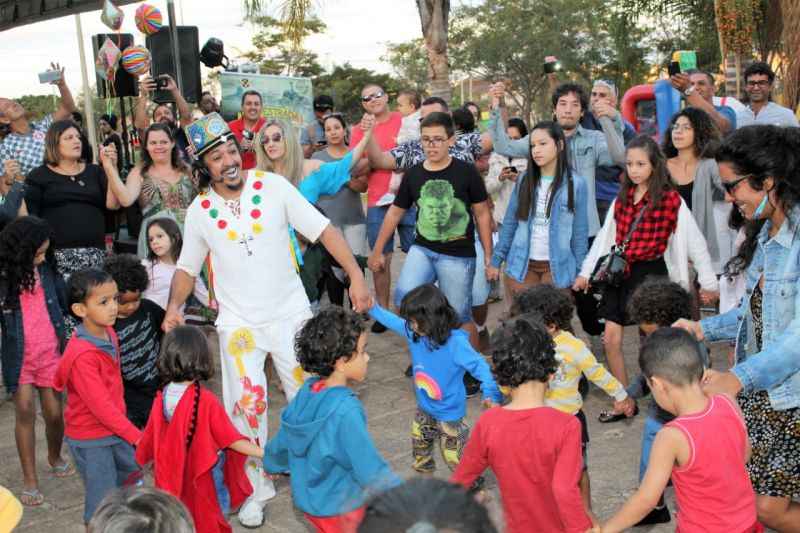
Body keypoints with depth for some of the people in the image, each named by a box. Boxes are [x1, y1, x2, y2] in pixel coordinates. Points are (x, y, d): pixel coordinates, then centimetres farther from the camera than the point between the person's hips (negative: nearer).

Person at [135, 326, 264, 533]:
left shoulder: (161, 398, -10)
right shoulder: (206, 401, -25)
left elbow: (150, 436, 4)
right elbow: (231, 439, -21)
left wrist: (142, 459, 24)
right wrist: (263, 453, -14)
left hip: (170, 475, 5)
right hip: (200, 477, -4)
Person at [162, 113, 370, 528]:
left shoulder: (273, 186, -8)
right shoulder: (199, 210, -3)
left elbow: (323, 230, -9)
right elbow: (188, 266, 9)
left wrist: (356, 276, -16)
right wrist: (175, 305, -10)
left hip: (291, 313, 0)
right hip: (239, 322, 1)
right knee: (245, 403, -1)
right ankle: (255, 488, 20)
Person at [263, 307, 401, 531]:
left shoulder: (306, 392, -6)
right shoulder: (346, 412, -29)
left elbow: (282, 441, 10)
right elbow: (371, 470, -26)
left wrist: (273, 464, 29)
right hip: (340, 510, -8)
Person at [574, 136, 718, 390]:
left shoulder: (671, 200, -10)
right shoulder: (622, 198, 8)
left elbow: (695, 241, -7)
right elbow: (605, 236, 11)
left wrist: (708, 282, -4)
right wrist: (586, 272, 9)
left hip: (651, 272, -5)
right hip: (619, 272, 6)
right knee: (611, 339, 4)